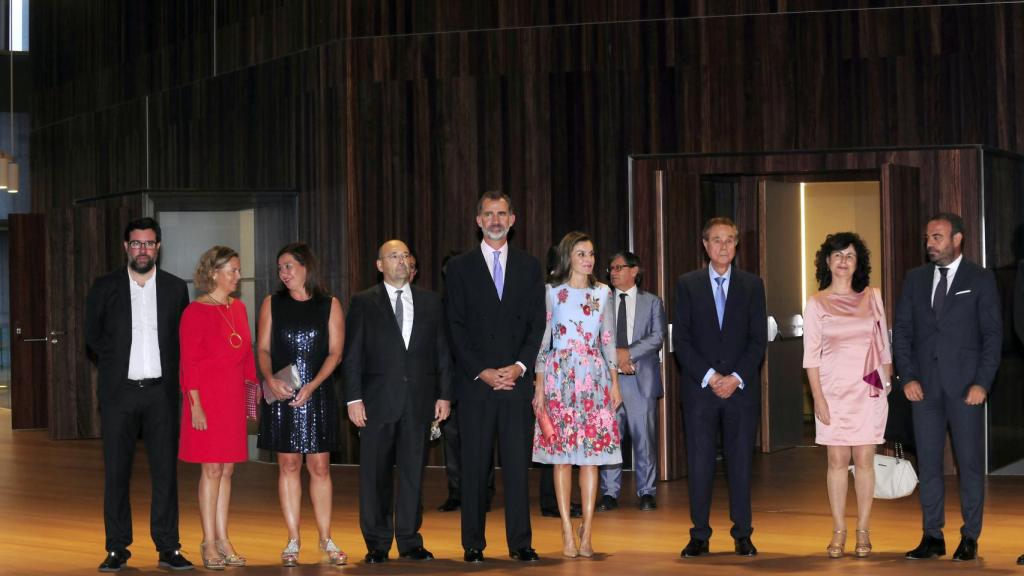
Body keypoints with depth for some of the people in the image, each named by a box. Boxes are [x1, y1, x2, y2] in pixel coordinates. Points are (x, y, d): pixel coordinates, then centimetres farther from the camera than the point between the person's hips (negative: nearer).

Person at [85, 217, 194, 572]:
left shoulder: (175, 288, 7)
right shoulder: (105, 288, 5)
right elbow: (93, 336, 9)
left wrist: (166, 371, 2)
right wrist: (116, 365, 3)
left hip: (161, 392, 1)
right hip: (119, 392, -1)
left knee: (165, 470, 0)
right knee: (116, 472, 1)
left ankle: (168, 547, 5)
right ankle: (117, 549, 7)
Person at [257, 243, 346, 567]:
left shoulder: (329, 305, 4)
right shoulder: (272, 304, 9)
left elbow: (335, 352, -1)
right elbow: (263, 348, 5)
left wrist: (312, 385, -13)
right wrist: (270, 379, -13)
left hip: (317, 394, -1)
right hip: (280, 394, 1)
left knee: (320, 466, 0)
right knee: (288, 465, 2)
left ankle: (326, 541, 6)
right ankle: (293, 541, 7)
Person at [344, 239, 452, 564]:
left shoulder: (430, 302, 11)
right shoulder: (363, 303, 4)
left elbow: (442, 351, 11)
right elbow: (352, 355, 0)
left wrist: (444, 394, 4)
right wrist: (353, 398, -7)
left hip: (419, 401, 2)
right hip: (378, 401, -2)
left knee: (413, 473, 6)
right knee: (375, 474, 2)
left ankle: (410, 540, 13)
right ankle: (377, 543, 10)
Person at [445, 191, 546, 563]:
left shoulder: (529, 266, 12)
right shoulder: (460, 267, 6)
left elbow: (537, 323, 7)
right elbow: (456, 327, 1)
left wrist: (520, 366, -7)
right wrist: (481, 372, -8)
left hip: (517, 379, 1)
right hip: (475, 381, -1)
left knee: (518, 463, 0)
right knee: (475, 465, 1)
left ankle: (520, 543, 4)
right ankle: (473, 543, 6)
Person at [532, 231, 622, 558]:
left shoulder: (602, 293, 10)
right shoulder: (552, 291, 2)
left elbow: (608, 340, 11)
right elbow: (542, 339, 1)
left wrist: (615, 383, 7)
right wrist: (539, 385, -4)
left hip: (594, 378, 2)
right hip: (559, 377, -2)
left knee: (591, 455, -1)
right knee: (562, 456, -2)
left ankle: (587, 532, 2)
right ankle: (568, 532, 1)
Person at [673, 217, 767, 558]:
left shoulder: (752, 285, 8)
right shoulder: (687, 284, 6)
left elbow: (758, 339, 3)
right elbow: (681, 339, 1)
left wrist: (736, 378, -9)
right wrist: (709, 376, -9)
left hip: (741, 387, 0)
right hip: (699, 389, 0)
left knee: (740, 463, 3)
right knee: (699, 463, 0)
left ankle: (742, 535, 9)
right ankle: (700, 536, 6)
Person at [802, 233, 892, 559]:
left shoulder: (872, 298, 6)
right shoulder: (817, 304, 1)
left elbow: (883, 345, 11)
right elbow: (811, 355, -1)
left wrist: (888, 383, 7)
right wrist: (818, 398, -7)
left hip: (869, 391, 1)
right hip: (834, 390, -1)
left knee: (864, 460, 0)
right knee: (838, 460, 1)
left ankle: (863, 532, 6)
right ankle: (839, 532, 6)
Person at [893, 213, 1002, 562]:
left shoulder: (980, 280, 1)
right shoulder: (915, 279, 11)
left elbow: (992, 334, -2)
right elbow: (902, 331, 10)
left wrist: (982, 383, -10)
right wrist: (907, 377, -2)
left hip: (965, 386, -3)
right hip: (924, 386, 3)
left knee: (970, 461, 0)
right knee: (928, 462, 4)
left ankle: (970, 538, 7)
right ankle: (932, 537, 9)